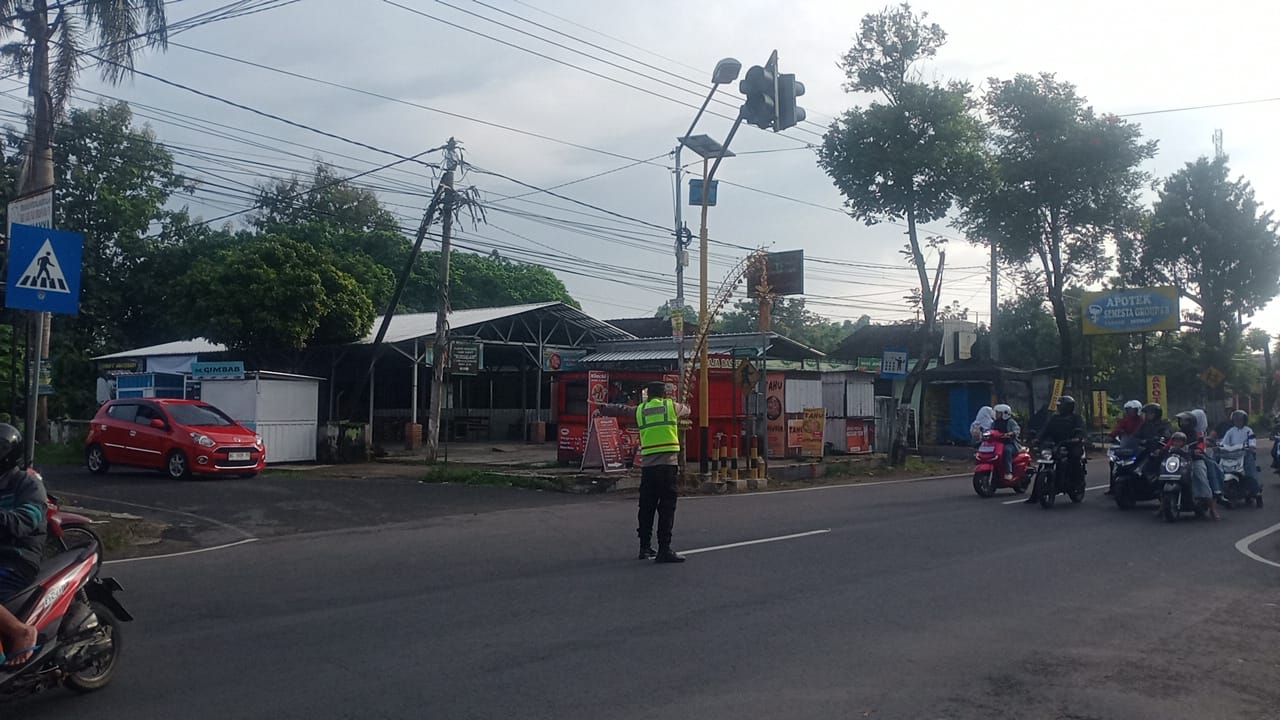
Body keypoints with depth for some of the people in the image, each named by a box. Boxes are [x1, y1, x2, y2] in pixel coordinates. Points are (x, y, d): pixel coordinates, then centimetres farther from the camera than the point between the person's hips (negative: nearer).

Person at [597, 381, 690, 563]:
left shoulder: (640, 410, 12)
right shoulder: (672, 406, 6)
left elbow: (620, 409, 28)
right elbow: (686, 410, 27)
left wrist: (602, 409, 46)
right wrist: (683, 407, 51)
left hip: (647, 465, 4)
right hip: (668, 464, -4)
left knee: (646, 507, 12)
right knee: (667, 508, -5)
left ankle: (645, 547, 20)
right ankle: (664, 550, -9)